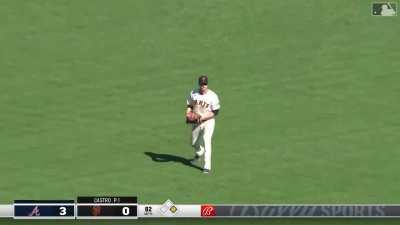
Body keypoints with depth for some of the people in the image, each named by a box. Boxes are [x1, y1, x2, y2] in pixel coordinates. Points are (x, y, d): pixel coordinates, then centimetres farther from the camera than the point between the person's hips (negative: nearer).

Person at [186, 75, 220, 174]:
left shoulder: (213, 96, -14)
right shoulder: (193, 93, -1)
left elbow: (215, 112, -12)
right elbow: (189, 106, 11)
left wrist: (204, 117, -24)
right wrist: (188, 112, -11)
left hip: (208, 122, -5)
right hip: (196, 121, 5)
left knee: (206, 142, -16)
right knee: (194, 142, 18)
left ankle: (207, 166, -15)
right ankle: (199, 154, 52)